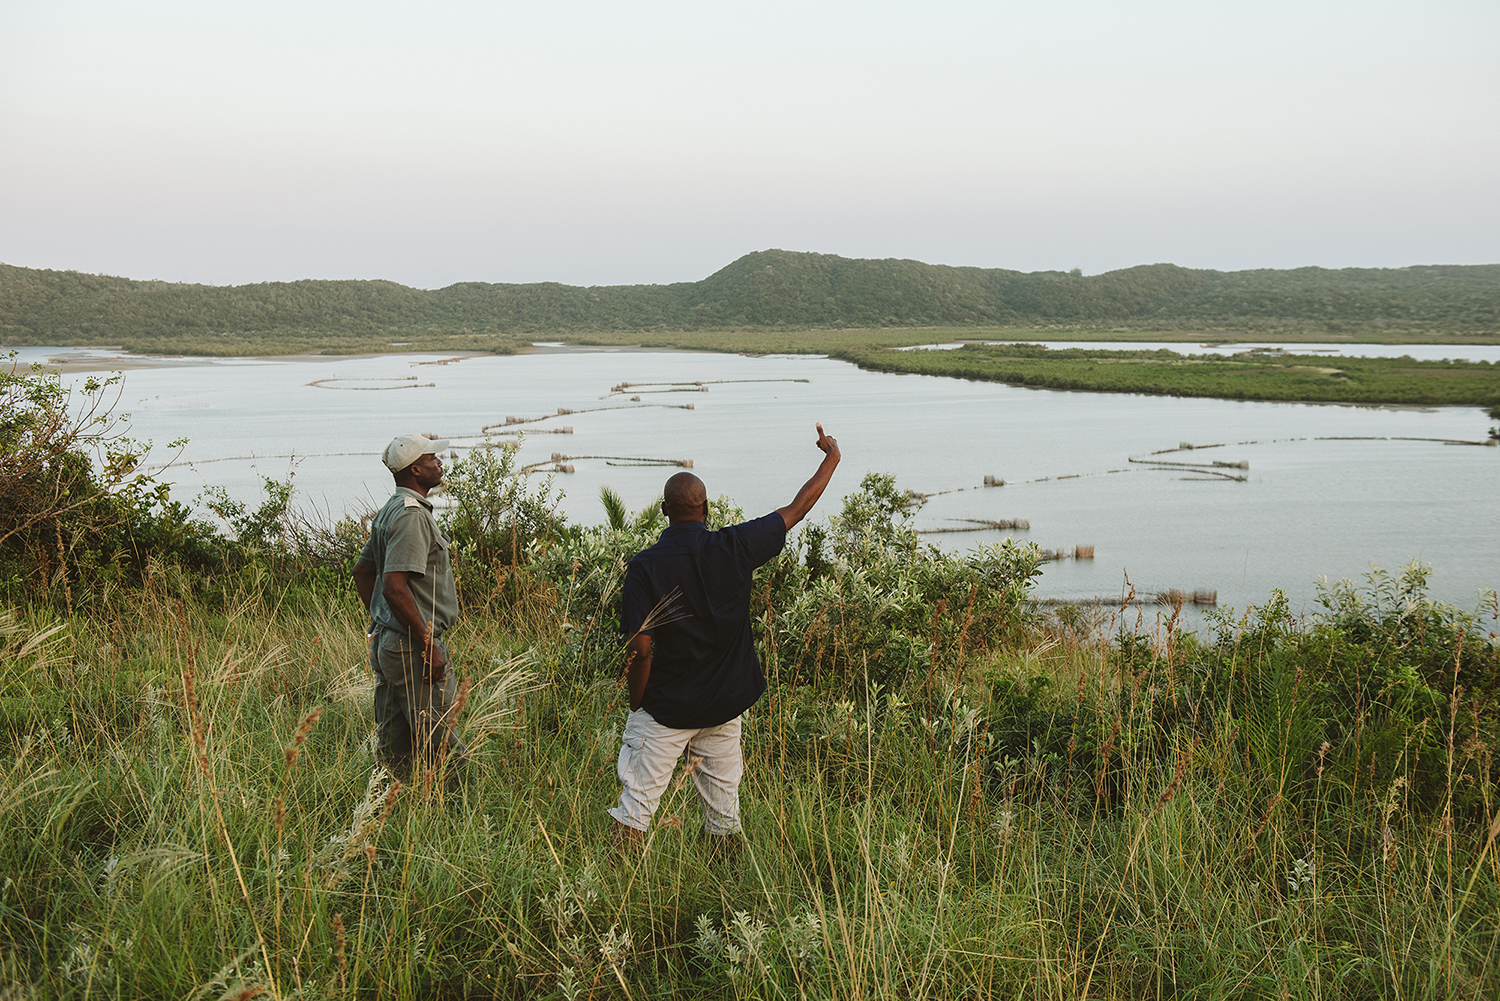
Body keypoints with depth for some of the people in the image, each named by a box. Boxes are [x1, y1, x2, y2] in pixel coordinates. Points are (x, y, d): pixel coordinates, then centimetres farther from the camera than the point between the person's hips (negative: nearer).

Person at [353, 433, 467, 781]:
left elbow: (362, 572, 25)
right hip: (412, 647, -10)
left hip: (387, 643, 10)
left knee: (396, 748, 13)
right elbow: (395, 586, -25)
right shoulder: (412, 514, -17)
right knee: (441, 745, -6)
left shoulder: (389, 511, 15)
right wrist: (428, 644, -22)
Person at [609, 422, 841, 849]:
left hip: (665, 709, -3)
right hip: (724, 703, 3)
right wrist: (831, 457, 17)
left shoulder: (645, 566, -13)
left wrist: (636, 704, -1)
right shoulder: (735, 547, -7)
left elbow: (640, 649, -16)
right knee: (723, 805, 14)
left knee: (636, 804, 4)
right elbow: (797, 509, 5)